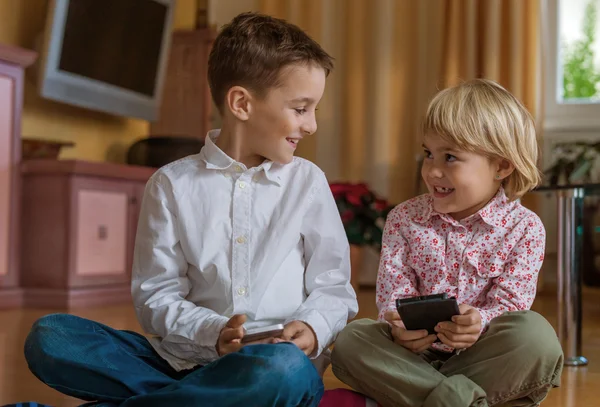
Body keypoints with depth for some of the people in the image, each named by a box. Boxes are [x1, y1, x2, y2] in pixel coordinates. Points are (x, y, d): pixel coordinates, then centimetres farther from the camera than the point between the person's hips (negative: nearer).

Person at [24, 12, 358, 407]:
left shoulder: (308, 180, 9)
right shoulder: (174, 184, 7)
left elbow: (333, 287, 8)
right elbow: (156, 295, 2)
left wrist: (313, 329, -15)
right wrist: (212, 332, -17)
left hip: (277, 363, 0)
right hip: (185, 359, 0)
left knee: (286, 369, -38)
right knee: (49, 336, -18)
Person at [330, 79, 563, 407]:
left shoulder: (524, 228, -1)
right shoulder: (405, 219, 5)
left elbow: (510, 303, -8)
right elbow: (393, 292, -2)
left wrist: (481, 323, -32)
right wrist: (398, 327, -26)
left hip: (481, 357, -2)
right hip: (415, 354, 2)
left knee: (535, 333, -31)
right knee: (351, 339, -24)